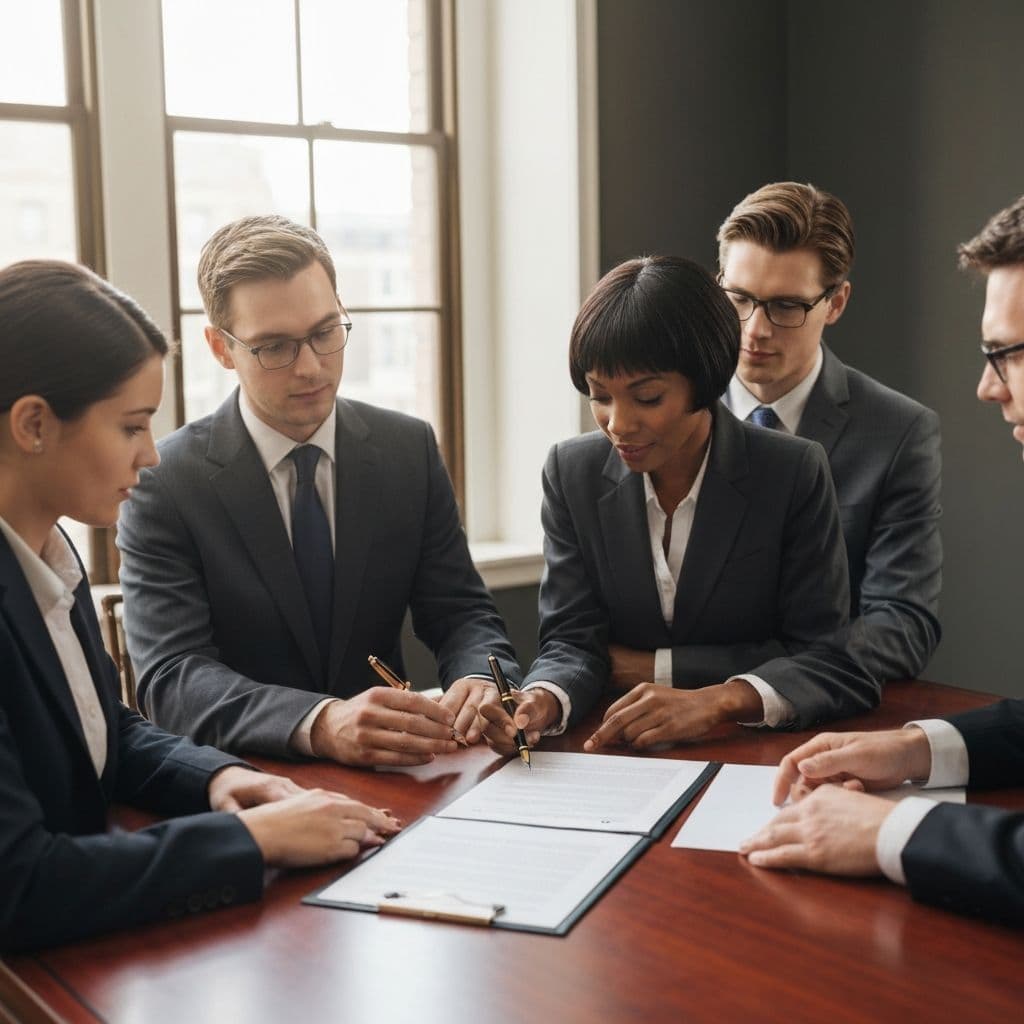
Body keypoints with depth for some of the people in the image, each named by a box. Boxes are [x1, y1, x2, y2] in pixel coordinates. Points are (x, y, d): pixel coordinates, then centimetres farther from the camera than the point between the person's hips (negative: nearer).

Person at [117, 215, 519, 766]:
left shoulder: (410, 449, 2)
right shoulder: (164, 483, -8)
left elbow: (462, 614, 4)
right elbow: (172, 678, -17)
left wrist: (482, 682, -20)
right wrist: (320, 725, -34)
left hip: (387, 781, 1)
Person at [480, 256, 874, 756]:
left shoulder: (794, 474, -8)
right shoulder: (572, 472, 0)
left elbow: (830, 658, -9)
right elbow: (571, 640, -3)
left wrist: (718, 701, -22)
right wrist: (543, 701, -24)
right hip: (615, 761, 1)